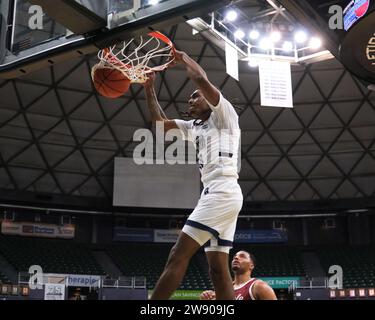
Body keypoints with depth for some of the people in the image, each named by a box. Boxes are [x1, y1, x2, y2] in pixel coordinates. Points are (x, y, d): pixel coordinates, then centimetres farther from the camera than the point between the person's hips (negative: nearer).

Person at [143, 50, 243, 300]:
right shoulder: (196, 127, 27)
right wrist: (149, 88, 25)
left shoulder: (224, 115, 5)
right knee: (219, 270, 3)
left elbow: (201, 79, -8)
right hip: (217, 194, 10)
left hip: (222, 192, -10)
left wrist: (184, 59, 9)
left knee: (178, 255, -14)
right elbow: (161, 122, 30)